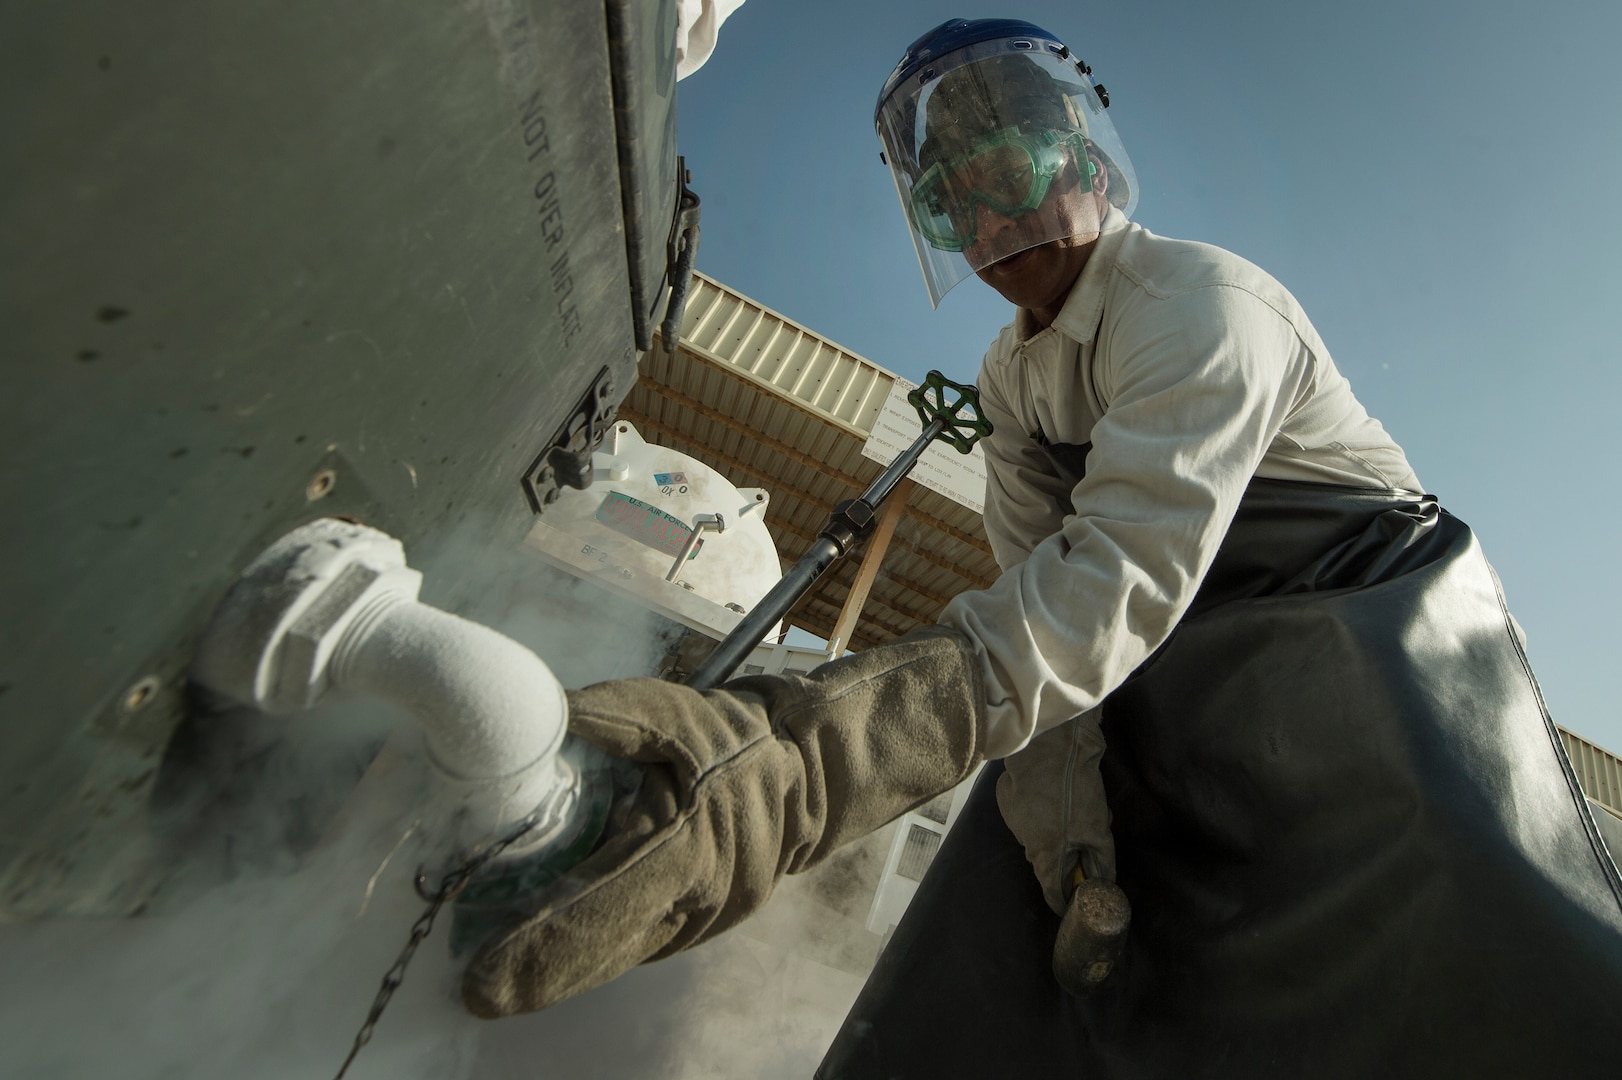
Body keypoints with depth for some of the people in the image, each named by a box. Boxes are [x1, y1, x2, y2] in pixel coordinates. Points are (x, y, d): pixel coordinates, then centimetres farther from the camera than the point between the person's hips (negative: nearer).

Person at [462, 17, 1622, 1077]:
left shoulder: (1197, 297, -17)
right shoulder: (1010, 374, 6)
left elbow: (1119, 574, -33)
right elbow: (1044, 585, -3)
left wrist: (795, 752, -45)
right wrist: (1069, 795, -19)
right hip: (1188, 677, 4)